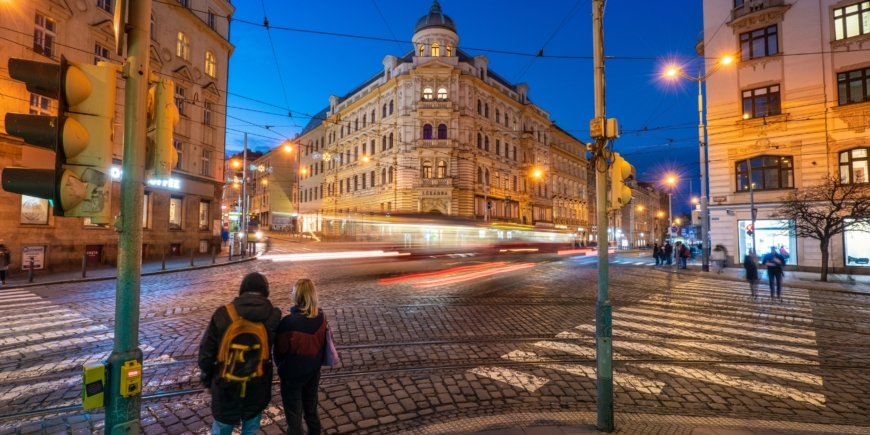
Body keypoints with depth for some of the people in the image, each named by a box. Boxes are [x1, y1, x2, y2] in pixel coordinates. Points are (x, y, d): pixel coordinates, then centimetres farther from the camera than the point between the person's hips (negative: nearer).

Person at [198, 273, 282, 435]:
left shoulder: (223, 314, -14)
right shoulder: (273, 315, -16)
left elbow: (206, 351, -5)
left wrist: (207, 379, 10)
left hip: (225, 385, 1)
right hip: (257, 386, 0)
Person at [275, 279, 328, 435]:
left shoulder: (289, 321, -27)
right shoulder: (321, 317, -11)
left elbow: (280, 350, -13)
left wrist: (281, 366, 7)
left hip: (292, 374, -5)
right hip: (313, 372, 5)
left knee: (294, 417, 14)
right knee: (311, 411, 24)